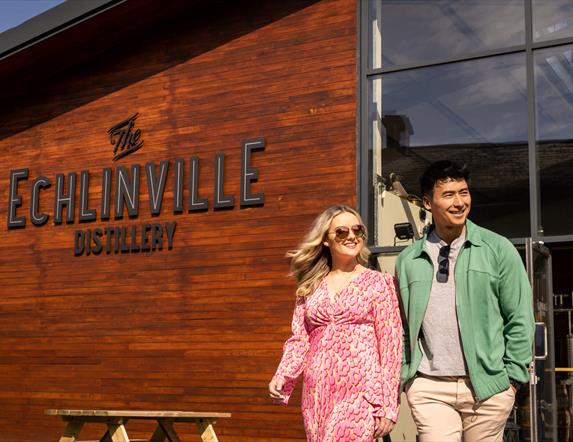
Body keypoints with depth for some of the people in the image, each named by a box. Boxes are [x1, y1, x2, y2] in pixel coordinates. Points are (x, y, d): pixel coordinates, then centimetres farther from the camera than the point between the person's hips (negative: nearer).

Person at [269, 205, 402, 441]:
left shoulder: (378, 283, 3)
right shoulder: (310, 287, 13)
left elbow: (390, 345, 0)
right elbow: (299, 340, 12)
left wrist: (388, 405, -5)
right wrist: (282, 376, -7)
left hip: (361, 394, -3)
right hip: (317, 394, 4)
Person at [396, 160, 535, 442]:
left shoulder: (498, 249, 2)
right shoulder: (408, 260, 7)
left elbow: (519, 319, 2)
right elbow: (402, 326, 12)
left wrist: (513, 376, -2)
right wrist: (405, 376, 6)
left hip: (487, 386, 0)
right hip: (429, 387, 1)